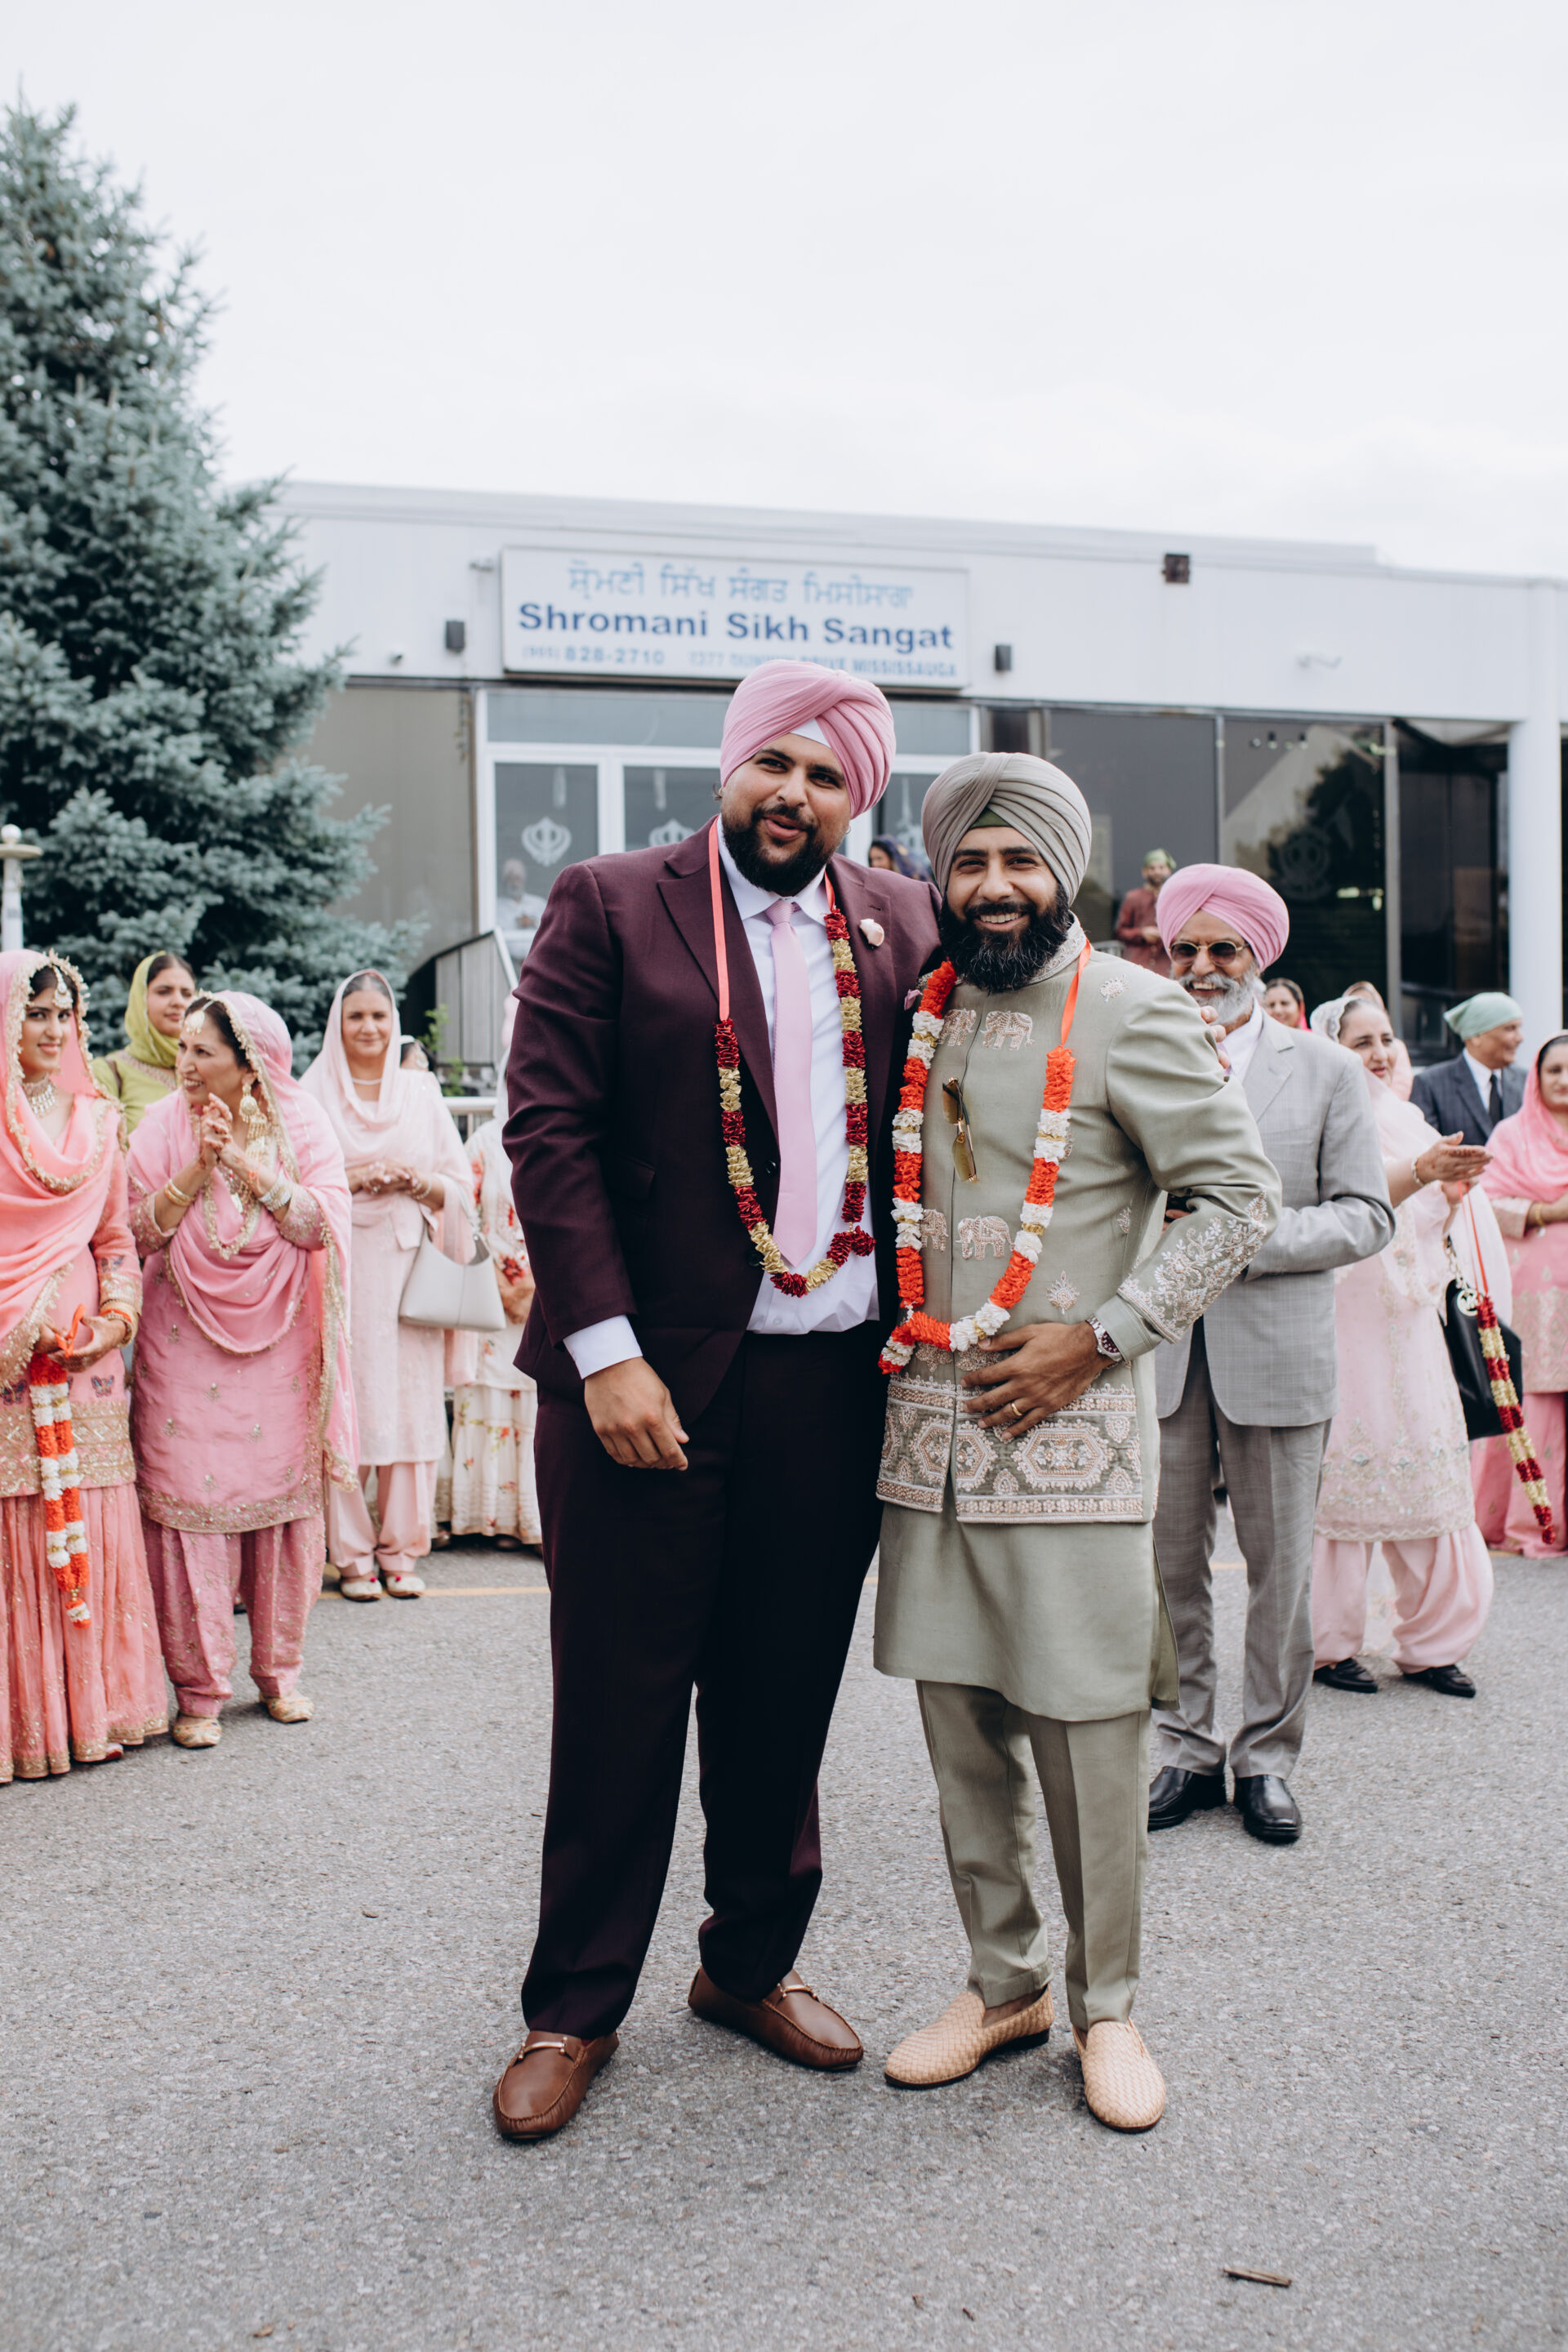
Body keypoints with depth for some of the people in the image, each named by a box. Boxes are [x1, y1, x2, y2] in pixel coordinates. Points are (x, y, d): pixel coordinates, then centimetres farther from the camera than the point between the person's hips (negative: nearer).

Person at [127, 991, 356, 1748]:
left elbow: (322, 1224, -9)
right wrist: (198, 1168, -16)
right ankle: (198, 1689, 6)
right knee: (191, 1498, -5)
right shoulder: (163, 1128, 2)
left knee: (284, 1493, 4)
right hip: (187, 1342, 0)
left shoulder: (301, 1125, 2)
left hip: (279, 1341, 1)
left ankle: (277, 1670, 20)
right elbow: (140, 1230, -5)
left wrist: (247, 1162, -14)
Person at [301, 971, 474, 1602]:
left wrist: (416, 1182, -7)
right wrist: (351, 1181, -11)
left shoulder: (421, 1091, 13)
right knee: (345, 1405, -5)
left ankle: (400, 1549, 8)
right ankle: (352, 1554, 3)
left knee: (411, 1402, -1)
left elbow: (458, 1184, 12)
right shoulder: (314, 1093, 7)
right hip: (339, 1263, -2)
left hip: (406, 1265, 2)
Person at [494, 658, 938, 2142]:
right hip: (648, 1377, -3)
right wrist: (604, 1351, -14)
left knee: (786, 1700, 15)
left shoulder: (903, 926, 10)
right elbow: (547, 1127, -7)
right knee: (619, 1704, 7)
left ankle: (754, 1966, 35)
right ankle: (574, 2007, 25)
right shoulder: (609, 906, -1)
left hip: (832, 1387, 4)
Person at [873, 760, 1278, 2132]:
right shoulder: (920, 1017, 11)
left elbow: (1239, 1196, -7)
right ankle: (1004, 1982, 29)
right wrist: (895, 1329, 9)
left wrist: (1097, 1337, -13)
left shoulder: (1132, 1013, -5)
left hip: (1070, 1432, -5)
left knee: (1088, 1732, 2)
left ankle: (1107, 2006, 22)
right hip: (930, 1428, 5)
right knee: (961, 1722, 12)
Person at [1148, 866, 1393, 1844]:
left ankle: (1267, 1755, 22)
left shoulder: (1327, 1071, 5)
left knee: (1281, 1571, 6)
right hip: (1159, 1352, 1)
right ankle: (1188, 1746, 22)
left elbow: (1367, 1216, 0)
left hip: (1277, 1354, -1)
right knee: (1170, 1565, 7)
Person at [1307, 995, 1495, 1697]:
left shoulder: (1406, 1119, 17)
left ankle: (1430, 1643, 15)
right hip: (1344, 1317, -6)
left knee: (1425, 1467, 5)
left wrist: (1450, 1194, 2)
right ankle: (1329, 1645, 8)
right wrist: (1419, 1173, -36)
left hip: (1408, 1319, 7)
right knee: (1342, 1470, -4)